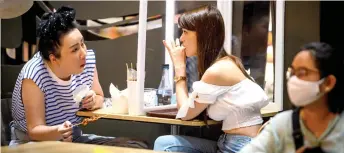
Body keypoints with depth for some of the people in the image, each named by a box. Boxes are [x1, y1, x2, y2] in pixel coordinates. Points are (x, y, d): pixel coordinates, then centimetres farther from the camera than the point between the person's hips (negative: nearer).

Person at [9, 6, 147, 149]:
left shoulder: (88, 60, -9)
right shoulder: (34, 76, -25)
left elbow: (99, 97, 8)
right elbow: (34, 130, -21)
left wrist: (93, 102, -16)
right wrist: (57, 132, -42)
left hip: (73, 139, 6)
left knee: (138, 147, -11)